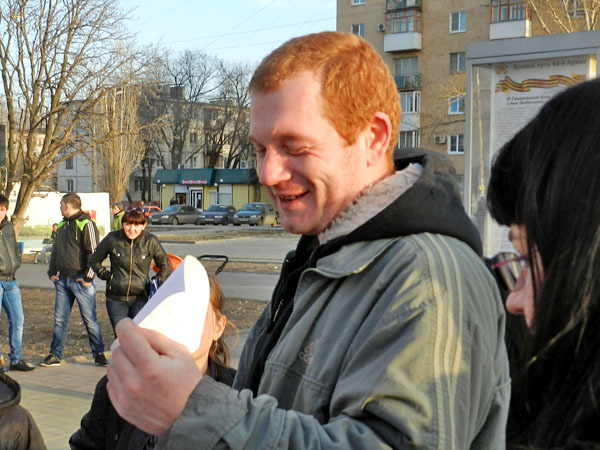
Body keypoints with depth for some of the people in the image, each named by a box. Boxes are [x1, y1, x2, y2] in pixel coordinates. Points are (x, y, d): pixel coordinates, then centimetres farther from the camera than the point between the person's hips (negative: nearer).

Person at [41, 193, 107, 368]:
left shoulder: (86, 224, -8)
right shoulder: (62, 225, 17)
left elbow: (94, 253, -12)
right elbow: (55, 250, 23)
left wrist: (88, 277, -14)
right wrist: (52, 272, 11)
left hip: (80, 280, -7)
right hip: (62, 280, 7)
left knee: (90, 319, -1)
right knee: (60, 319, 8)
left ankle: (98, 353, 7)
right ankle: (55, 355, 14)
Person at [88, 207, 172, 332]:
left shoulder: (151, 241, -6)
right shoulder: (112, 239, -6)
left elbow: (165, 265, 8)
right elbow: (93, 261, 8)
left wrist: (160, 287, 0)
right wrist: (106, 275, -1)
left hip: (140, 298, 0)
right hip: (116, 299, 1)